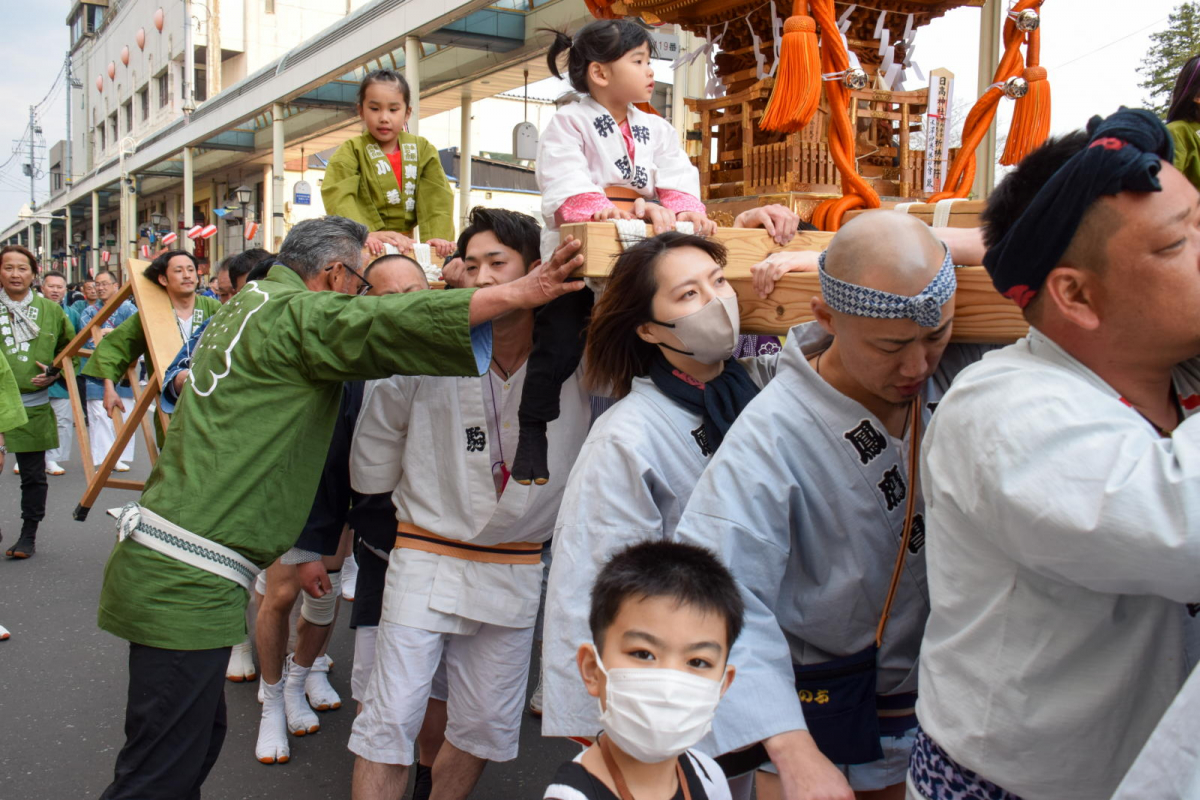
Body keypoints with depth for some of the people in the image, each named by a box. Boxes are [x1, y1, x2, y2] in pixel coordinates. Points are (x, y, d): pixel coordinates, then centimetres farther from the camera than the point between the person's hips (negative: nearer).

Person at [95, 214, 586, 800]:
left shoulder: (252, 302, 18)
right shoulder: (295, 310, -11)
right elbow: (390, 325, -25)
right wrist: (521, 293, -26)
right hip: (189, 581, -10)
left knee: (200, 736, 20)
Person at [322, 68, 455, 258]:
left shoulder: (422, 149, 11)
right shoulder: (352, 150, 1)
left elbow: (437, 196, 0)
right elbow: (337, 195, -15)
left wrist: (438, 236, -18)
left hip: (404, 243, 3)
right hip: (364, 249, -3)